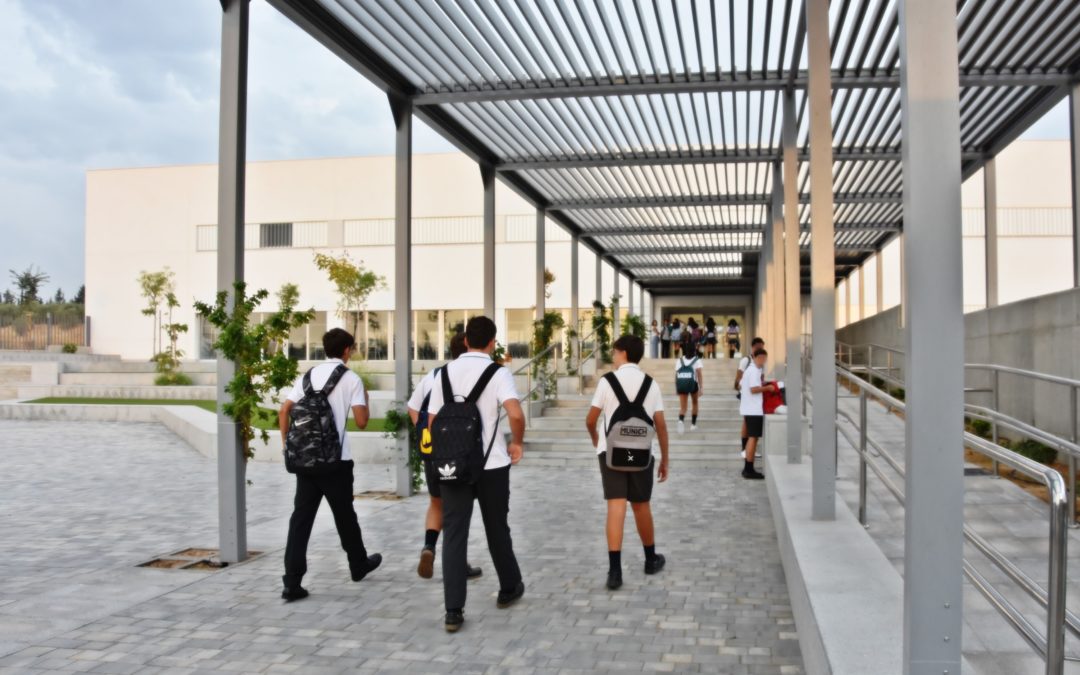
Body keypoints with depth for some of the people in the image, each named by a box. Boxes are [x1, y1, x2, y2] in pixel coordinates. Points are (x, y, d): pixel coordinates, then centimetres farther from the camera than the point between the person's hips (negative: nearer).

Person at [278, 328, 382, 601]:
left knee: (301, 517, 2)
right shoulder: (351, 378, -3)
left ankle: (292, 583, -4)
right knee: (344, 515, 13)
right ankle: (359, 564, 33)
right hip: (335, 459, -4)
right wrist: (365, 401, 12)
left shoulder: (308, 376, 10)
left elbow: (284, 411, 5)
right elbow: (361, 421, -7)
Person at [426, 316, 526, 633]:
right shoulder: (498, 373, -6)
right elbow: (516, 414, -23)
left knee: (454, 534, 1)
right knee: (497, 529, 16)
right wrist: (517, 443, -4)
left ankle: (453, 611, -3)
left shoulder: (446, 372, 5)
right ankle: (509, 588, 35)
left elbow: (432, 421, 7)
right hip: (491, 465, -2)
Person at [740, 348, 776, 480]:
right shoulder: (754, 371, -15)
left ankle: (748, 469, 17)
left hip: (749, 409, 10)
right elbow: (754, 389, -23)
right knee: (753, 438, -7)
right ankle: (749, 470, -6)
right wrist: (767, 388, -11)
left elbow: (741, 385, 22)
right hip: (754, 410, -10)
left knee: (751, 438, 14)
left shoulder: (749, 369, 16)